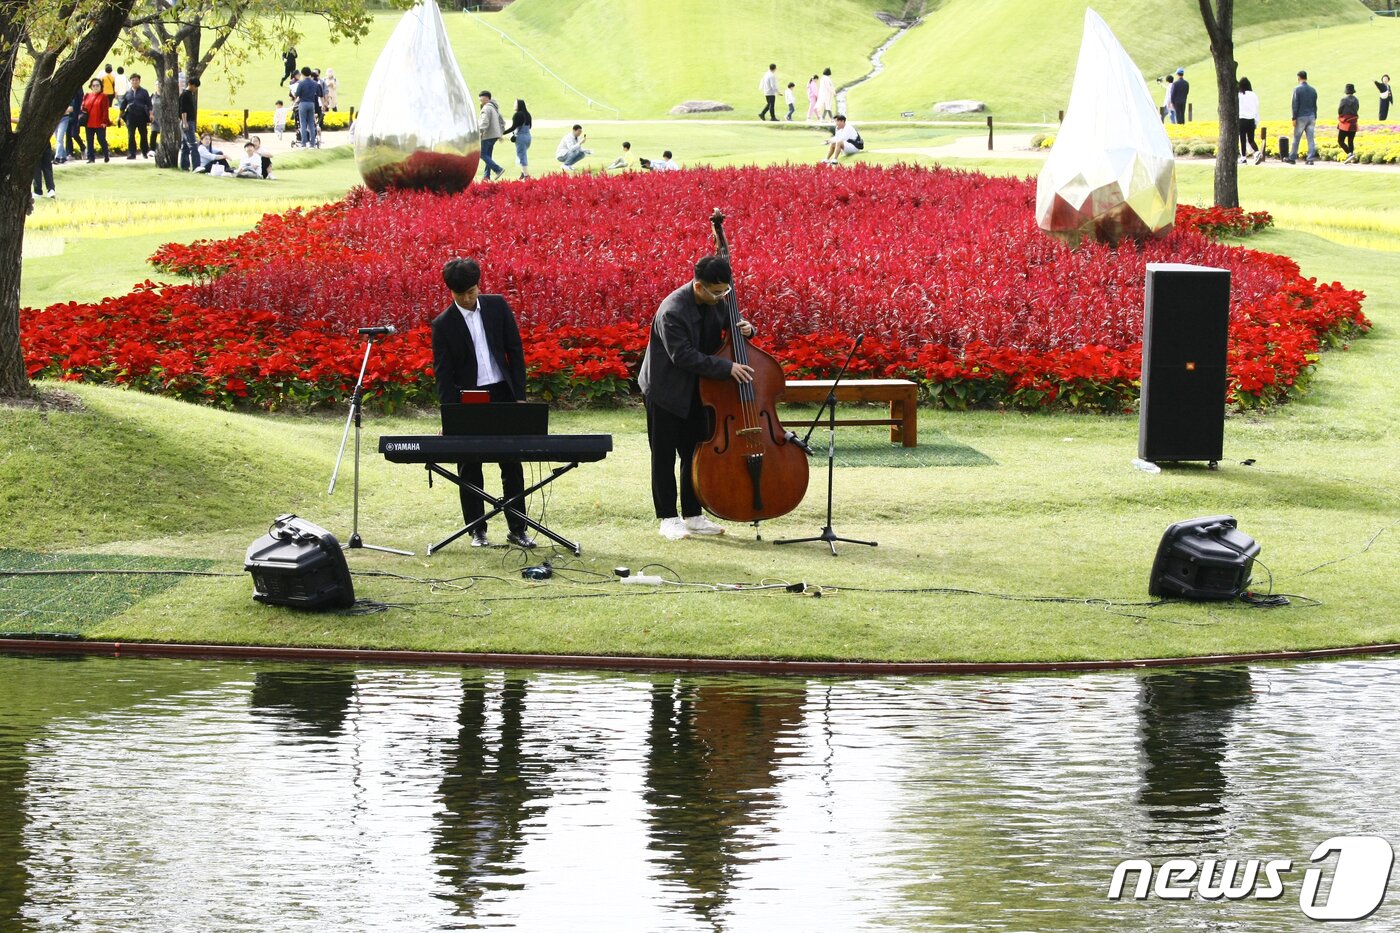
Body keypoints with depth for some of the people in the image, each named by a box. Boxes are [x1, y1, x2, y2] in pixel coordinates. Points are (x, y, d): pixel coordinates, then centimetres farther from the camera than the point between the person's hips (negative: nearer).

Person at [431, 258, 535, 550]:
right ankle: (477, 530, 13)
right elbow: (443, 372, -6)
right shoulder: (443, 324, -5)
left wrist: (519, 395, -1)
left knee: (512, 465, 4)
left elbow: (515, 350, 5)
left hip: (502, 394, 2)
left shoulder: (497, 306, 1)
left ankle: (517, 528, 11)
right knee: (469, 468, 4)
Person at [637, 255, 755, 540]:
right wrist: (727, 368, -32)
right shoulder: (672, 311, -28)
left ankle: (692, 516, 20)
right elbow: (684, 356, -31)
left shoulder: (717, 301, -5)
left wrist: (744, 328, -11)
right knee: (665, 457, 2)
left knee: (695, 453, 11)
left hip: (695, 392, 7)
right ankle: (668, 519, 9)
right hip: (666, 391, -7)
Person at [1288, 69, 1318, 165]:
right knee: (1311, 139, 3)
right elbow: (1315, 105, 12)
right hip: (1311, 117, 4)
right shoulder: (1313, 90, 7)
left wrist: (1294, 118, -8)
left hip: (1301, 117, -4)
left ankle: (1292, 158, 12)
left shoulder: (1297, 90, -9)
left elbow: (1295, 105, -11)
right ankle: (1310, 159, -1)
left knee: (1296, 139, 5)